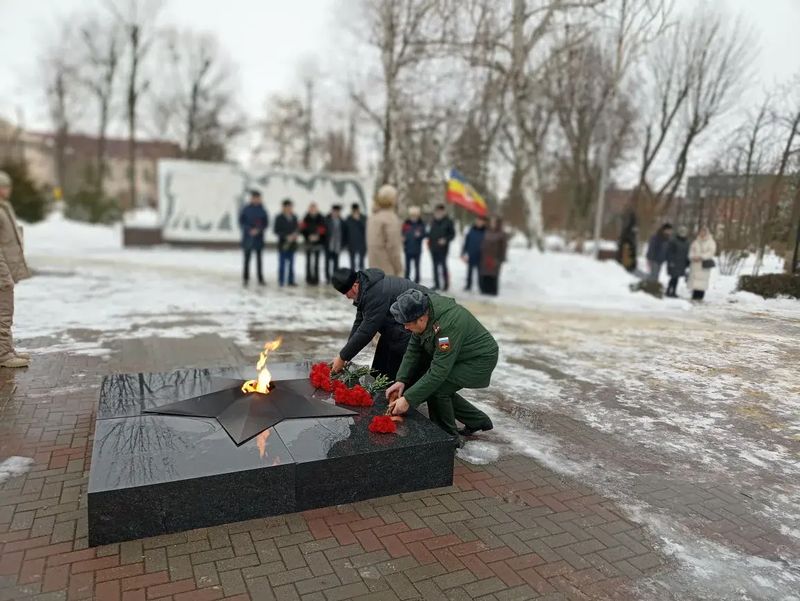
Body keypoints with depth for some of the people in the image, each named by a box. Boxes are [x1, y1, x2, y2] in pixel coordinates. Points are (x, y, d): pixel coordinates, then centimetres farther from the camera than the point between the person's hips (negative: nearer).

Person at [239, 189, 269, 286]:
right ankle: (246, 278, 14)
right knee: (247, 258, 6)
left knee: (259, 259, 3)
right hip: (248, 238, -1)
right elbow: (241, 221, -1)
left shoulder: (262, 210, 1)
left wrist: (259, 230, -14)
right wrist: (249, 230, -15)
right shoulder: (246, 209, -2)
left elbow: (266, 223, 2)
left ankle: (260, 279, 7)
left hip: (259, 238, 1)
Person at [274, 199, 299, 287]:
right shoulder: (279, 218, -6)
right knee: (282, 263, -1)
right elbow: (276, 231, -8)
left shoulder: (294, 217, 8)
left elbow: (297, 228, 15)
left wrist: (295, 235, -6)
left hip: (292, 244, 5)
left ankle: (291, 281, 14)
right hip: (283, 244, -4)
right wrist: (286, 237, -18)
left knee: (291, 263, 8)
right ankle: (281, 281, 6)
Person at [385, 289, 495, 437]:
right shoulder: (423, 309, -12)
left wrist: (408, 400, -30)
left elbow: (438, 372, -34)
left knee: (436, 388, -21)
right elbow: (413, 349, -2)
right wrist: (401, 380, -12)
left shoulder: (448, 325, -36)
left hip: (479, 360, -9)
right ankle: (478, 420, 24)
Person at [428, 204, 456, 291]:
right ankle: (437, 284, 16)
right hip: (433, 247, 6)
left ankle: (446, 284, 3)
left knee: (443, 265, -7)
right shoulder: (433, 222, 12)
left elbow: (452, 234, -1)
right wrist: (429, 241, 3)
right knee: (435, 265, 9)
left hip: (443, 247, -5)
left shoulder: (448, 221, -3)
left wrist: (446, 240, -17)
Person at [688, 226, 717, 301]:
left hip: (704, 264, -4)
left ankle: (700, 295, -8)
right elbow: (691, 250, 12)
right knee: (694, 278, 0)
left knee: (702, 279, -10)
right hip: (695, 263, 4)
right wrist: (693, 257, -9)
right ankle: (695, 295, 4)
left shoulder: (711, 242, 3)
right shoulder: (696, 242, 16)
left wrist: (701, 257, -18)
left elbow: (711, 252, -8)